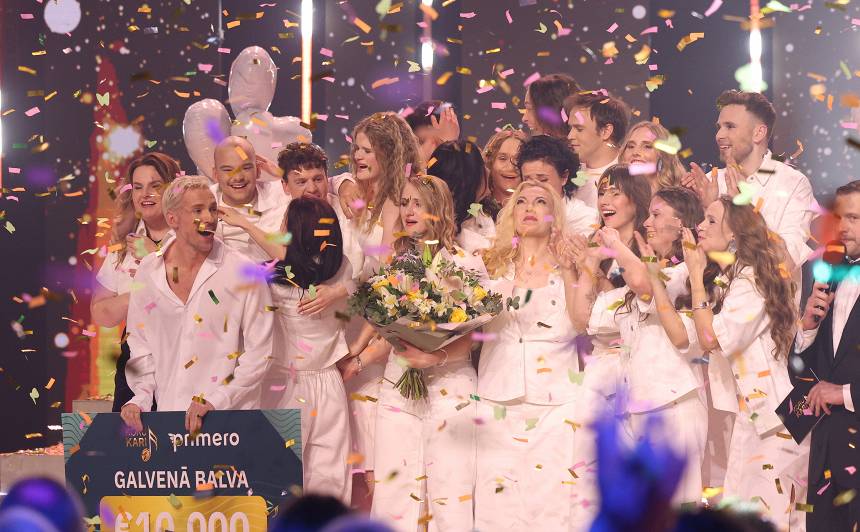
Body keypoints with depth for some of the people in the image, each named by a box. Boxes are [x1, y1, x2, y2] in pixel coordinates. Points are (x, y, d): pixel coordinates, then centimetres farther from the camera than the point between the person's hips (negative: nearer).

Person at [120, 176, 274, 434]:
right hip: (166, 415, 3)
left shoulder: (243, 272, -3)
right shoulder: (148, 271, 8)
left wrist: (215, 401, -12)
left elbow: (259, 352, -4)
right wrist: (141, 397, 4)